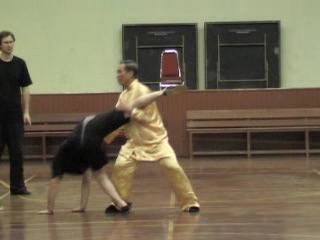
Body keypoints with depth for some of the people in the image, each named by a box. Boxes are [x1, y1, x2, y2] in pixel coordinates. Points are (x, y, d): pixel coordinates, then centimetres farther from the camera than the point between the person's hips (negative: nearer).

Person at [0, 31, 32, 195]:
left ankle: (17, 186, 6)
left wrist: (26, 112, 1)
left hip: (15, 114, 2)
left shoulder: (20, 64, 5)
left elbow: (25, 88, 7)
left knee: (17, 151, 1)